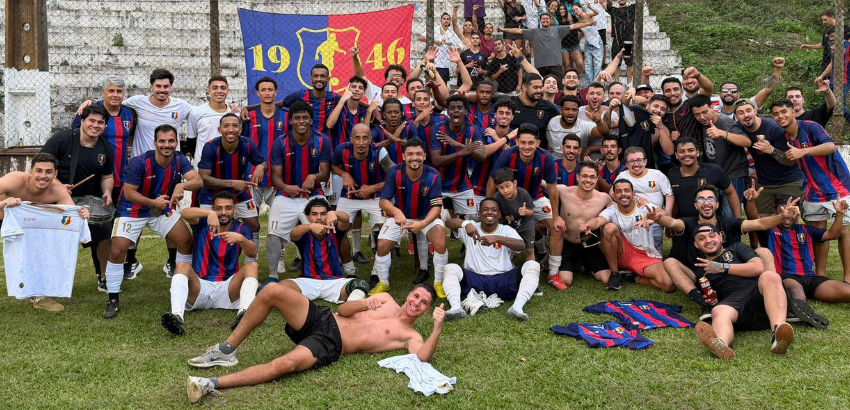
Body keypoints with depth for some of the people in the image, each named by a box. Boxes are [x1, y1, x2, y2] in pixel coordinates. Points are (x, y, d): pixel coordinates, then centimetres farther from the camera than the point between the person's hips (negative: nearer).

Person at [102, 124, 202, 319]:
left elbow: (198, 180, -29)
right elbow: (128, 193, -23)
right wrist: (153, 202, -35)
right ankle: (113, 300, 0)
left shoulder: (179, 160, -14)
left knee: (187, 241, -1)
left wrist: (181, 185, -50)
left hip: (163, 209, 4)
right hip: (133, 210, -4)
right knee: (117, 251, -15)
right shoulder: (139, 162, -26)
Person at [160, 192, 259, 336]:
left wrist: (240, 238, -37)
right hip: (200, 287, 0)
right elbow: (184, 213, -19)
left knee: (251, 265, -22)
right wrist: (209, 213, -37)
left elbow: (252, 254, -15)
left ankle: (244, 312, -49)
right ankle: (177, 316, -50)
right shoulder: (203, 224, 4)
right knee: (182, 266, -25)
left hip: (228, 289, 0)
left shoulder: (241, 229, 5)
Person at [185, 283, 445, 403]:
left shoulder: (410, 336, 5)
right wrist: (365, 303, -7)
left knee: (287, 364, -36)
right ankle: (227, 349, -9)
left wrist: (438, 328, -28)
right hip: (323, 319, 5)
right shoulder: (386, 300, 19)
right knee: (272, 290, -19)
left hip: (330, 346, -5)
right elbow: (342, 310, 13)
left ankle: (213, 384, -34)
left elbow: (422, 358, -18)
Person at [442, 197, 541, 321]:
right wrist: (465, 224, -26)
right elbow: (448, 222, -4)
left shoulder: (506, 230, 9)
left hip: (503, 281, 0)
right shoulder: (472, 227, 12)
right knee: (450, 268, -23)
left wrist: (497, 238, -28)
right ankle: (456, 307, -44)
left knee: (533, 265, -21)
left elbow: (522, 246, -12)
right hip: (475, 279, 0)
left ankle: (517, 306, -39)